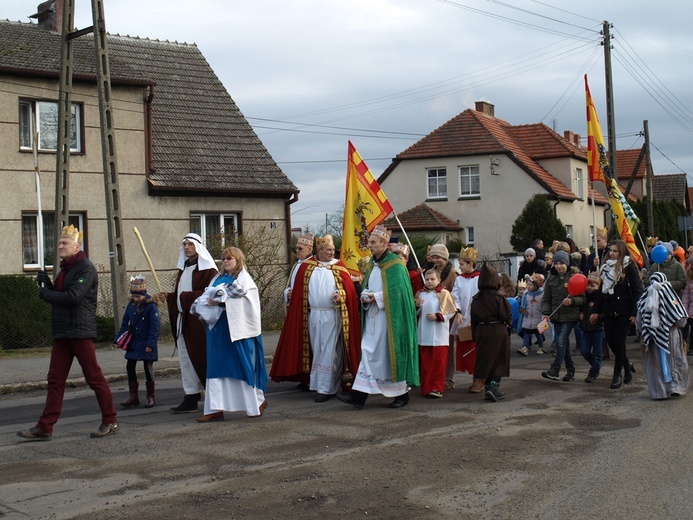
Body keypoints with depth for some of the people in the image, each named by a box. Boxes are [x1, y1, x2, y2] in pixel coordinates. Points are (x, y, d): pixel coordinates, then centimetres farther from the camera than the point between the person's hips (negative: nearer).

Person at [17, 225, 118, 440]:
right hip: (62, 333, 9)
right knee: (55, 380, 6)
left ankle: (110, 421, 9)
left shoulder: (85, 268, -10)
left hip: (80, 331, -9)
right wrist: (47, 284, 1)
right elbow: (58, 296, 19)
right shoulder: (65, 269, 19)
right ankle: (45, 427, 7)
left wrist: (46, 293, -9)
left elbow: (74, 297, -21)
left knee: (94, 377, -2)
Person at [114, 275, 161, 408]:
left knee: (148, 368, 3)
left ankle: (151, 396, 16)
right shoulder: (131, 305, 4)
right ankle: (133, 396, 15)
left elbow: (155, 326, -17)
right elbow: (124, 324, 10)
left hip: (147, 344, -6)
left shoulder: (151, 306, -14)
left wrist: (151, 343, -23)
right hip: (133, 343, 6)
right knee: (130, 367, 5)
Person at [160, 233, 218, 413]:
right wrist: (169, 296, 3)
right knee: (186, 359, 6)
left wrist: (186, 297, -17)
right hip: (183, 319, 8)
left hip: (199, 320, -8)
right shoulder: (184, 268, 17)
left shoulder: (207, 268, -7)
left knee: (202, 358, -3)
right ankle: (191, 398, 9)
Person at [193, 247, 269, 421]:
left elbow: (236, 297, -18)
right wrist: (203, 304, -12)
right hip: (218, 328, 6)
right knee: (216, 366, 1)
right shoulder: (218, 278, 17)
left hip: (237, 329, -6)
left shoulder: (243, 278, -1)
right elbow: (207, 296, 8)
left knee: (243, 365, 0)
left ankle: (258, 401, 18)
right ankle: (216, 409, 1)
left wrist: (219, 302, -25)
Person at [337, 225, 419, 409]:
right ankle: (358, 396, -5)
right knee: (368, 353, 0)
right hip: (372, 316, 7)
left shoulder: (395, 266, -10)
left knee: (392, 353, 0)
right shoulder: (371, 265, 13)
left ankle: (402, 394, 14)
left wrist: (377, 297, -18)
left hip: (389, 317, -7)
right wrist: (365, 297, -1)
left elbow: (398, 292, -16)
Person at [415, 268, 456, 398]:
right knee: (425, 363, 6)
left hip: (439, 335, -4)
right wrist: (417, 306, -3)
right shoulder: (420, 294, 12)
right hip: (424, 335, 4)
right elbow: (415, 313, 17)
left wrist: (437, 316, -15)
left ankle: (437, 388, 2)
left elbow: (451, 312, -5)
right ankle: (426, 388, 11)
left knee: (439, 363, -2)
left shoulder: (444, 293, -2)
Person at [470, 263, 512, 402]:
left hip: (481, 333, 5)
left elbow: (473, 318, 6)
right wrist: (506, 323, 9)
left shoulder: (476, 299, 1)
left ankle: (489, 387, 17)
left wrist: (475, 335, 13)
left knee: (485, 360, 12)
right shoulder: (498, 297, -15)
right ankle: (493, 386, -12)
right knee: (498, 361, 3)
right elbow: (507, 316, -14)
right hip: (498, 333, -5)